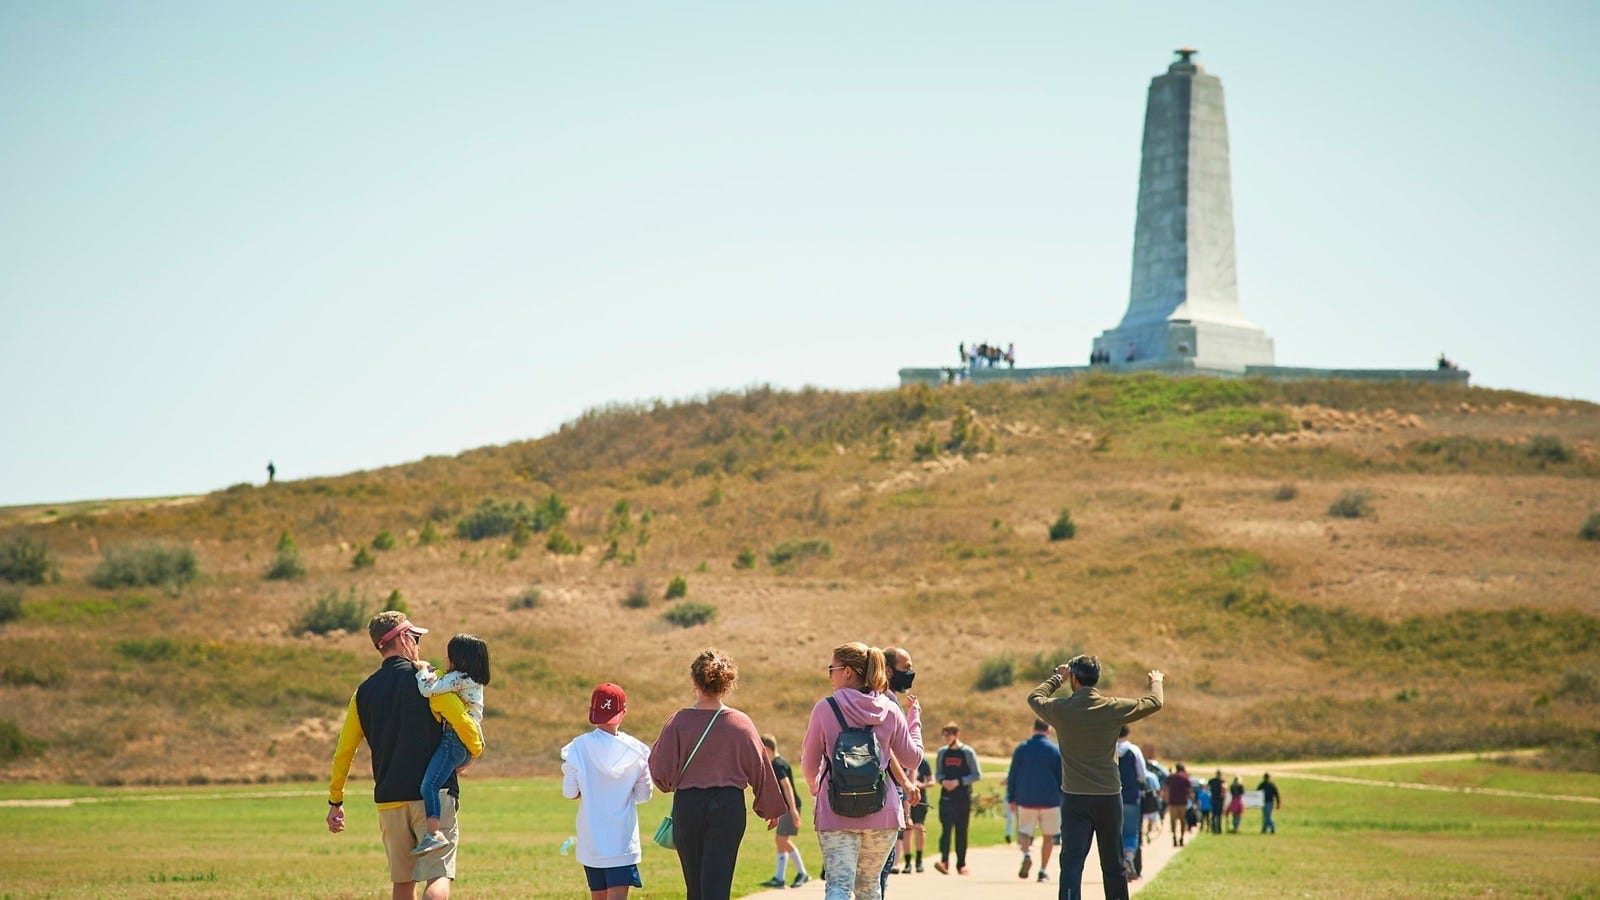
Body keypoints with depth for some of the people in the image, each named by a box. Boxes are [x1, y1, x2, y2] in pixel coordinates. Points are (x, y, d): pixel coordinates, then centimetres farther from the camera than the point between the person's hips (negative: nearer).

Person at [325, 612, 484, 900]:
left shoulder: (364, 692, 9)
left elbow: (344, 751, 12)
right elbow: (466, 726, -13)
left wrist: (335, 801, 22)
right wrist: (474, 751, 9)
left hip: (388, 800, 5)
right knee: (439, 876, -11)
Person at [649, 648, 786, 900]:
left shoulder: (678, 722, -7)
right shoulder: (740, 723, -4)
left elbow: (661, 772, -7)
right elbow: (759, 769, 2)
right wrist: (771, 809, 15)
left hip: (687, 806, 0)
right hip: (730, 805, 0)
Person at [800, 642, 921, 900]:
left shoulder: (825, 708, -6)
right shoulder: (890, 711, 0)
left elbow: (809, 763, 3)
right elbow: (911, 760, 10)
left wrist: (814, 787, 26)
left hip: (835, 811, -3)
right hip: (882, 813, 3)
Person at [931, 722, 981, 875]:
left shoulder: (968, 752, -2)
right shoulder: (942, 752, 9)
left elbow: (977, 775, -2)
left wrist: (958, 782, -13)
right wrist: (943, 781, -6)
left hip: (963, 798, -2)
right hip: (946, 797, 2)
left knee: (961, 831, 4)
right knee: (946, 829, -12)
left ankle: (961, 864, 13)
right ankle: (944, 861, -22)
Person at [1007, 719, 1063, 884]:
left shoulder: (1022, 748, 4)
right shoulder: (1056, 750, -1)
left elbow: (1012, 776, 5)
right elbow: (1061, 777, 0)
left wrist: (1011, 798, 11)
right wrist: (1065, 800, 9)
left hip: (1026, 800, 1)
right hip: (1050, 800, -1)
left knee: (1025, 831, 7)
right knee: (1048, 835, 11)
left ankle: (1026, 854, -24)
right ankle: (1043, 870, 8)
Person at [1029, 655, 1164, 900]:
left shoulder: (1060, 709, -5)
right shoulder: (1114, 707, -5)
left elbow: (1035, 697, 17)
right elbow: (1153, 703, 11)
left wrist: (1057, 679, 34)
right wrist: (1156, 682, 34)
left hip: (1074, 799, -1)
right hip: (1109, 797, 1)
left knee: (1071, 862, -6)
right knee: (1113, 865, 12)